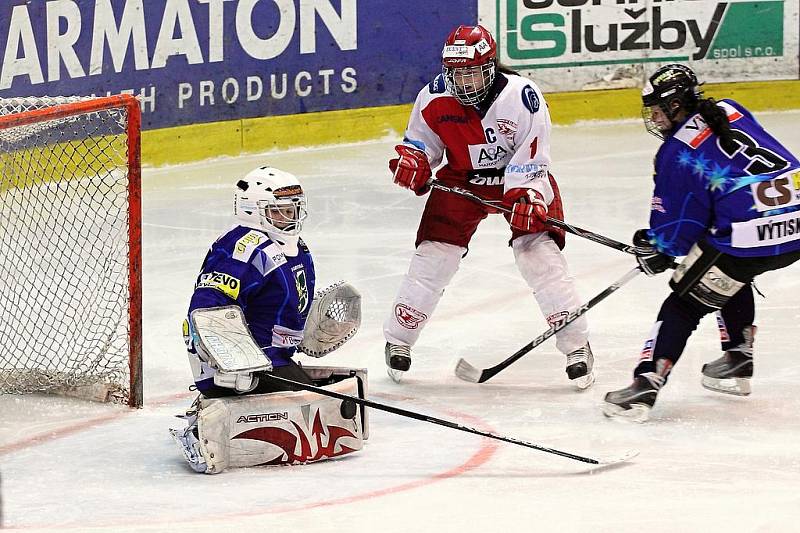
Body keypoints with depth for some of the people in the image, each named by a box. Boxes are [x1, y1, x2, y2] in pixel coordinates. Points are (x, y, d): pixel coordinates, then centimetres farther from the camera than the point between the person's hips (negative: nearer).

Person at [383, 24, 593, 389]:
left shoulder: (522, 96, -25)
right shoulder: (434, 98, -15)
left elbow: (532, 158, -22)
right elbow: (422, 137, 3)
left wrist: (528, 198, -35)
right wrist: (411, 159, -18)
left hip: (521, 177, -3)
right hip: (462, 178, 3)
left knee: (539, 252, -16)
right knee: (433, 256, -6)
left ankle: (576, 345, -6)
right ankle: (398, 340, 11)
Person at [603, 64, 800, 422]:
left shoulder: (677, 152, -2)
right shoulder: (731, 112, 17)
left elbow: (679, 227, 0)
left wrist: (655, 247, 22)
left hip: (748, 237, -8)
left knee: (685, 303, 4)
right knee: (733, 274, 34)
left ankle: (645, 384, -3)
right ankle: (737, 364, 36)